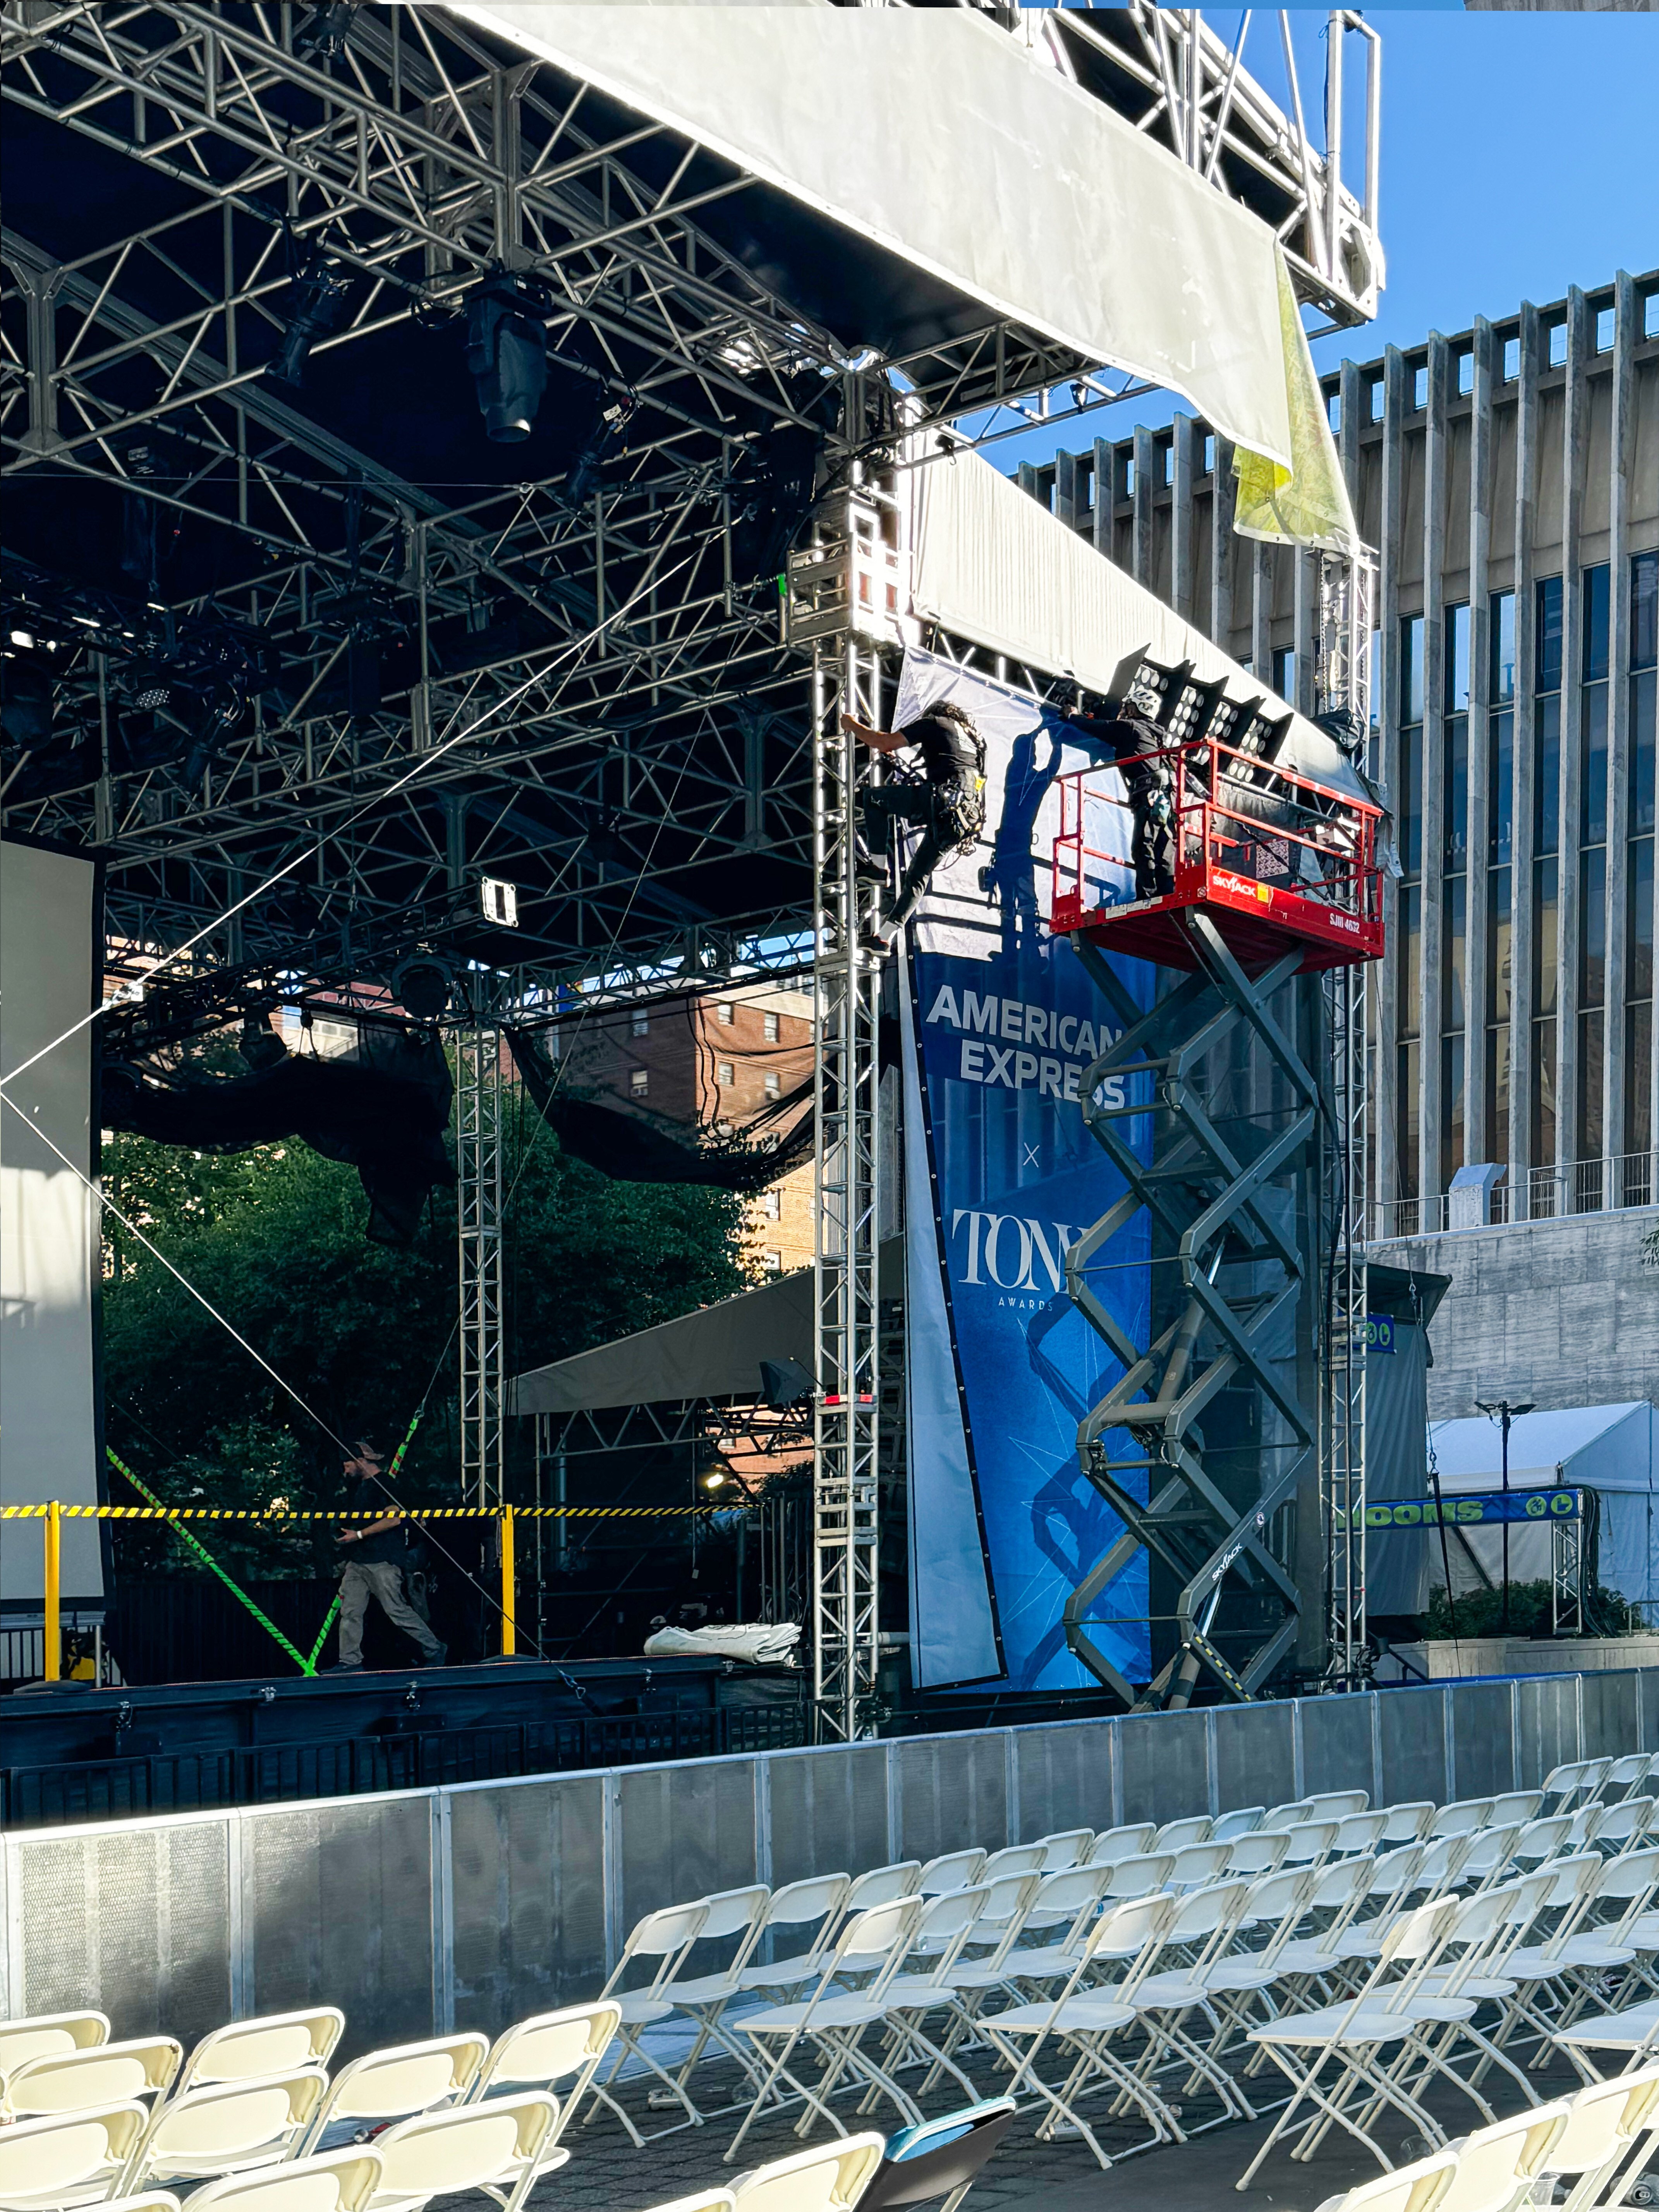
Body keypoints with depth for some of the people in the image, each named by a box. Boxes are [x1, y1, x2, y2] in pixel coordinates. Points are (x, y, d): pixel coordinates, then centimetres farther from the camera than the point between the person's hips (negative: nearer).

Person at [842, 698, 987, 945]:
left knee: (873, 797, 6)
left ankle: (877, 866, -1)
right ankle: (883, 935, 9)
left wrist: (853, 725, 21)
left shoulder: (934, 723, 12)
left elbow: (885, 743, 7)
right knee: (919, 876, 14)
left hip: (942, 801, -8)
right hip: (968, 818, 8)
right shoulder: (974, 739, 34)